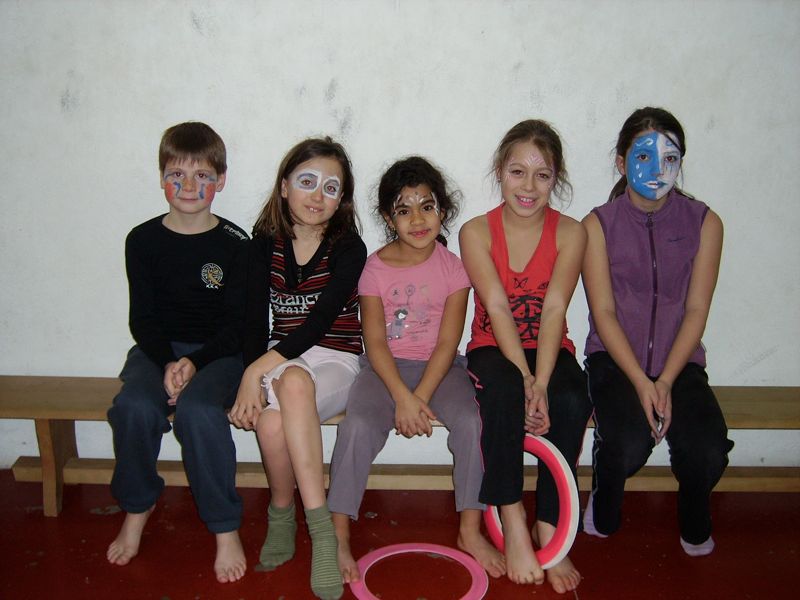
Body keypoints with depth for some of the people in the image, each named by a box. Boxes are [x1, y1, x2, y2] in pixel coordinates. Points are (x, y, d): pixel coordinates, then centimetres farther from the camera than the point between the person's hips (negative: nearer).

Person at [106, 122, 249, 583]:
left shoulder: (235, 244, -2)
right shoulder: (143, 241, 4)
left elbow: (236, 322, -4)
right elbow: (143, 317, 2)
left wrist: (195, 363, -18)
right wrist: (167, 363, -16)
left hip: (218, 352, -2)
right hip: (158, 349, 2)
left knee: (198, 410, -32)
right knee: (135, 406, -28)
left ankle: (226, 528, -15)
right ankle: (137, 509, 0)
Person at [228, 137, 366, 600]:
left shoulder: (348, 249, -6)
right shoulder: (266, 243, 5)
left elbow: (322, 321, -17)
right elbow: (255, 319, 0)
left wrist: (259, 370, -25)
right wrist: (252, 377, -17)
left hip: (334, 359, -2)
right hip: (280, 359, 3)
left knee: (294, 382, -37)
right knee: (272, 423, -32)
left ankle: (321, 529, -28)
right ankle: (282, 515, -5)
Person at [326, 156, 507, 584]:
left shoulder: (453, 268, -3)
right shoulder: (375, 268, -4)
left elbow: (447, 343, -8)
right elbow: (375, 342, -8)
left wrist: (419, 398, -19)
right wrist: (402, 398, -21)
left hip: (439, 366, 1)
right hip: (385, 366, 0)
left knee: (470, 421, -25)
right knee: (357, 426, -26)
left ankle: (470, 531, -8)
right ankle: (338, 536, -15)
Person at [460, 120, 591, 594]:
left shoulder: (570, 233, -3)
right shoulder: (476, 232, -5)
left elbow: (553, 309, -14)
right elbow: (497, 309, -15)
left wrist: (541, 382, -27)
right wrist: (524, 379, -26)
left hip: (549, 349, 1)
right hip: (493, 348, -1)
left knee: (572, 403, -30)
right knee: (503, 391, -35)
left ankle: (549, 527, -13)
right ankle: (513, 523, -22)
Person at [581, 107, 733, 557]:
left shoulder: (704, 223, 3)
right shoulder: (599, 225, -2)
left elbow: (696, 310, -2)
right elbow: (604, 312, -7)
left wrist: (665, 382, -15)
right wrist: (640, 382, -18)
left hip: (680, 360, 2)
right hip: (615, 358, -1)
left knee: (709, 452, -23)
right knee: (629, 445, -28)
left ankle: (695, 524, 14)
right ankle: (603, 513, 9)